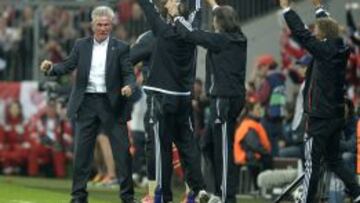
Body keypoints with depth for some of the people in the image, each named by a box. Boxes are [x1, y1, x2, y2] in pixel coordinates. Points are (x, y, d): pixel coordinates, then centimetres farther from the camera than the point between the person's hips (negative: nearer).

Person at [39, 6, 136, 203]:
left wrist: (129, 86, -23)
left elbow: (128, 73, -2)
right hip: (86, 103, 1)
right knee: (82, 150, 3)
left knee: (122, 149, -2)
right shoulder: (81, 45, 7)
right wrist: (51, 68, -19)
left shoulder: (120, 48, 2)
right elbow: (68, 65, 1)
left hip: (111, 104, -1)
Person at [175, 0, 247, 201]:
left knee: (224, 149, -6)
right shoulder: (239, 39, 9)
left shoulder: (220, 40, -14)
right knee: (210, 145, 18)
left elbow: (190, 34, -11)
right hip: (237, 96, 9)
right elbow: (227, 19, 30)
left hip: (224, 99, -9)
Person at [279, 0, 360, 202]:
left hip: (320, 118, -8)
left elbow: (302, 33, -14)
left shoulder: (325, 51, -16)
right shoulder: (340, 50, 5)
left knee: (312, 163, -1)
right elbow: (329, 27, 22)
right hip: (337, 116, 8)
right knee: (334, 160, 16)